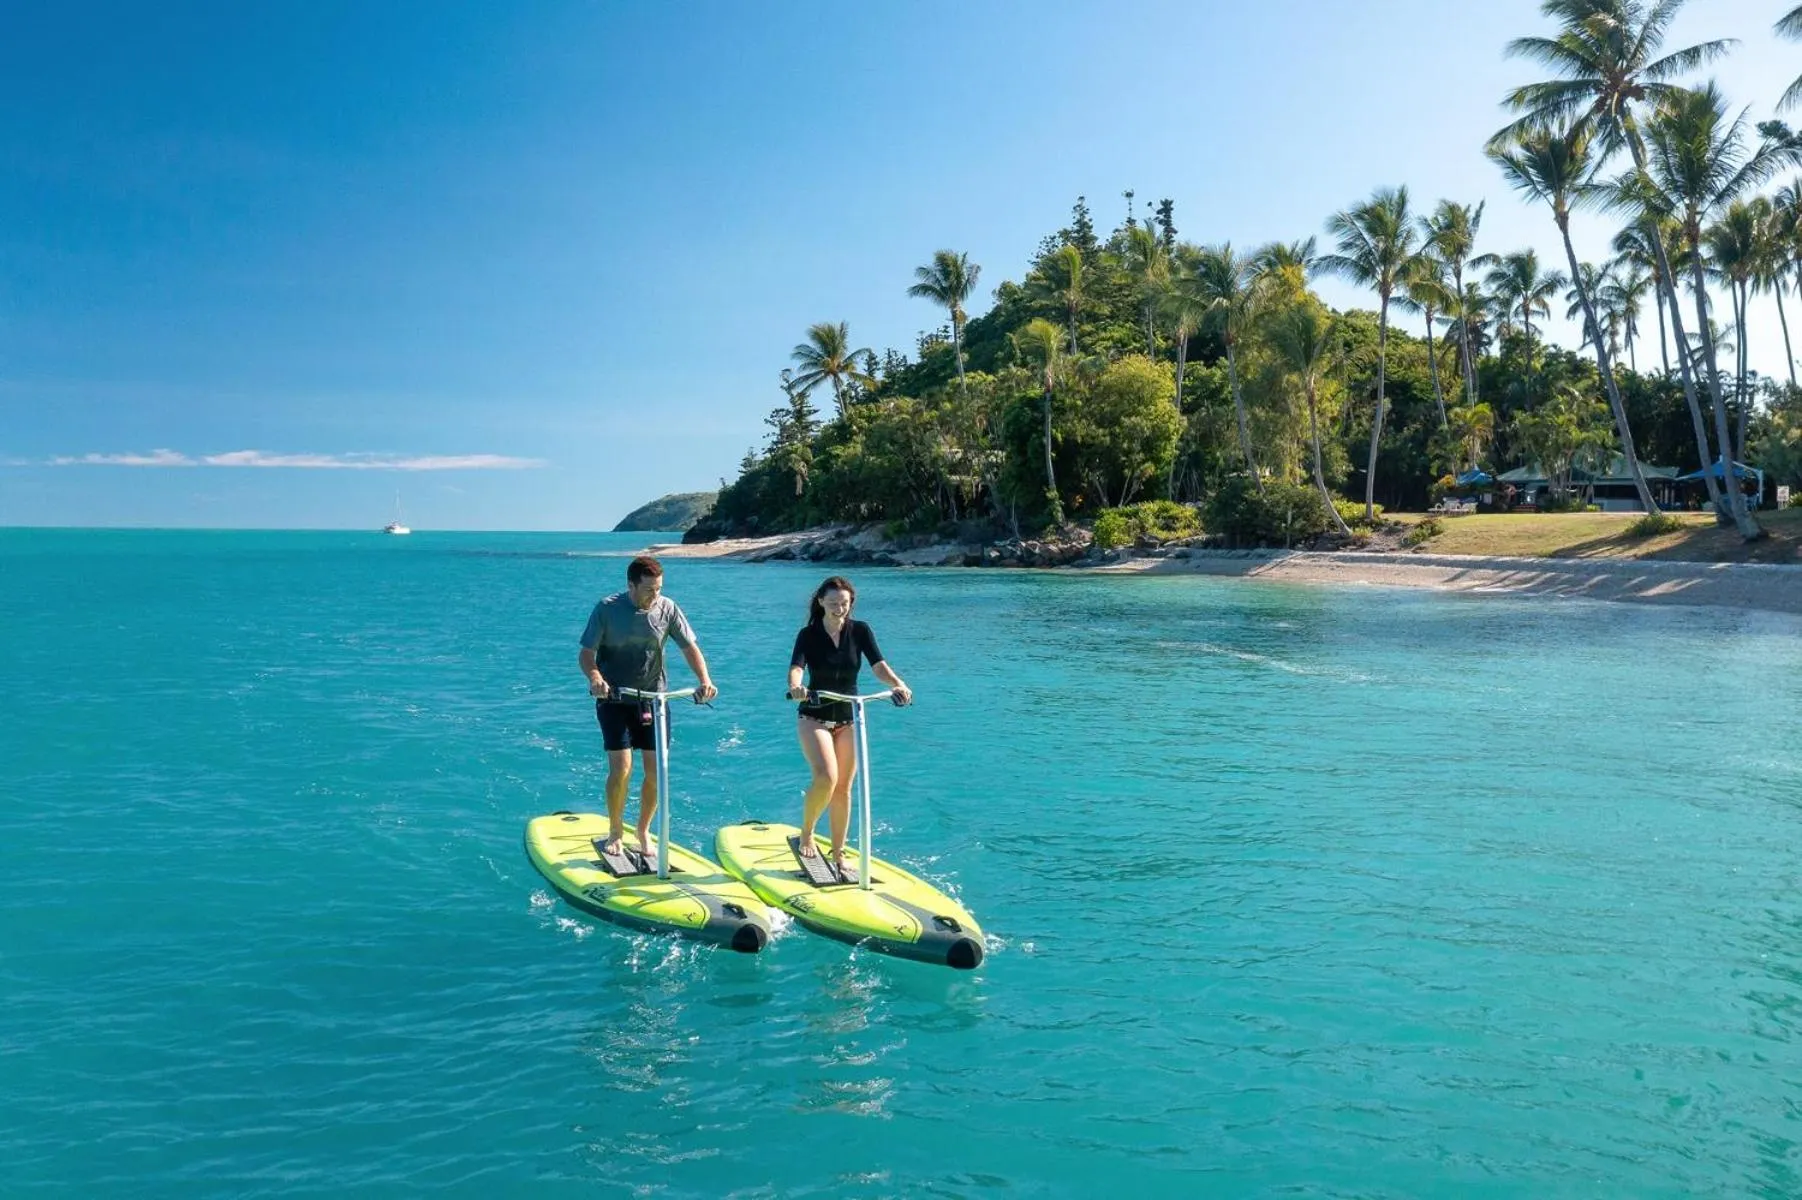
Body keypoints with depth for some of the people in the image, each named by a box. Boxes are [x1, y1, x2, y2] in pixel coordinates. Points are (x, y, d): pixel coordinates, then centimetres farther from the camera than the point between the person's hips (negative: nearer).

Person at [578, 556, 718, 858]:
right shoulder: (607, 609, -11)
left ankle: (643, 831, 24)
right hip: (614, 698, -3)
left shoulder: (667, 608, -5)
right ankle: (615, 833, 10)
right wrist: (594, 677, -30)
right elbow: (586, 653, -9)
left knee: (656, 770, 1)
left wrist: (705, 680, -18)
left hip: (654, 697, 3)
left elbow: (690, 647, -2)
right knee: (621, 767, -11)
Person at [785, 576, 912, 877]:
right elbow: (796, 666, -25)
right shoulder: (809, 634, -9)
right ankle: (806, 835, 3)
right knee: (825, 778, -22)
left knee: (843, 788, 7)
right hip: (814, 717, -3)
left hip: (848, 719, 3)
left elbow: (878, 664, -15)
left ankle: (838, 854, 19)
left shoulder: (860, 631, -2)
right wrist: (795, 687, -48)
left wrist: (898, 684, -35)